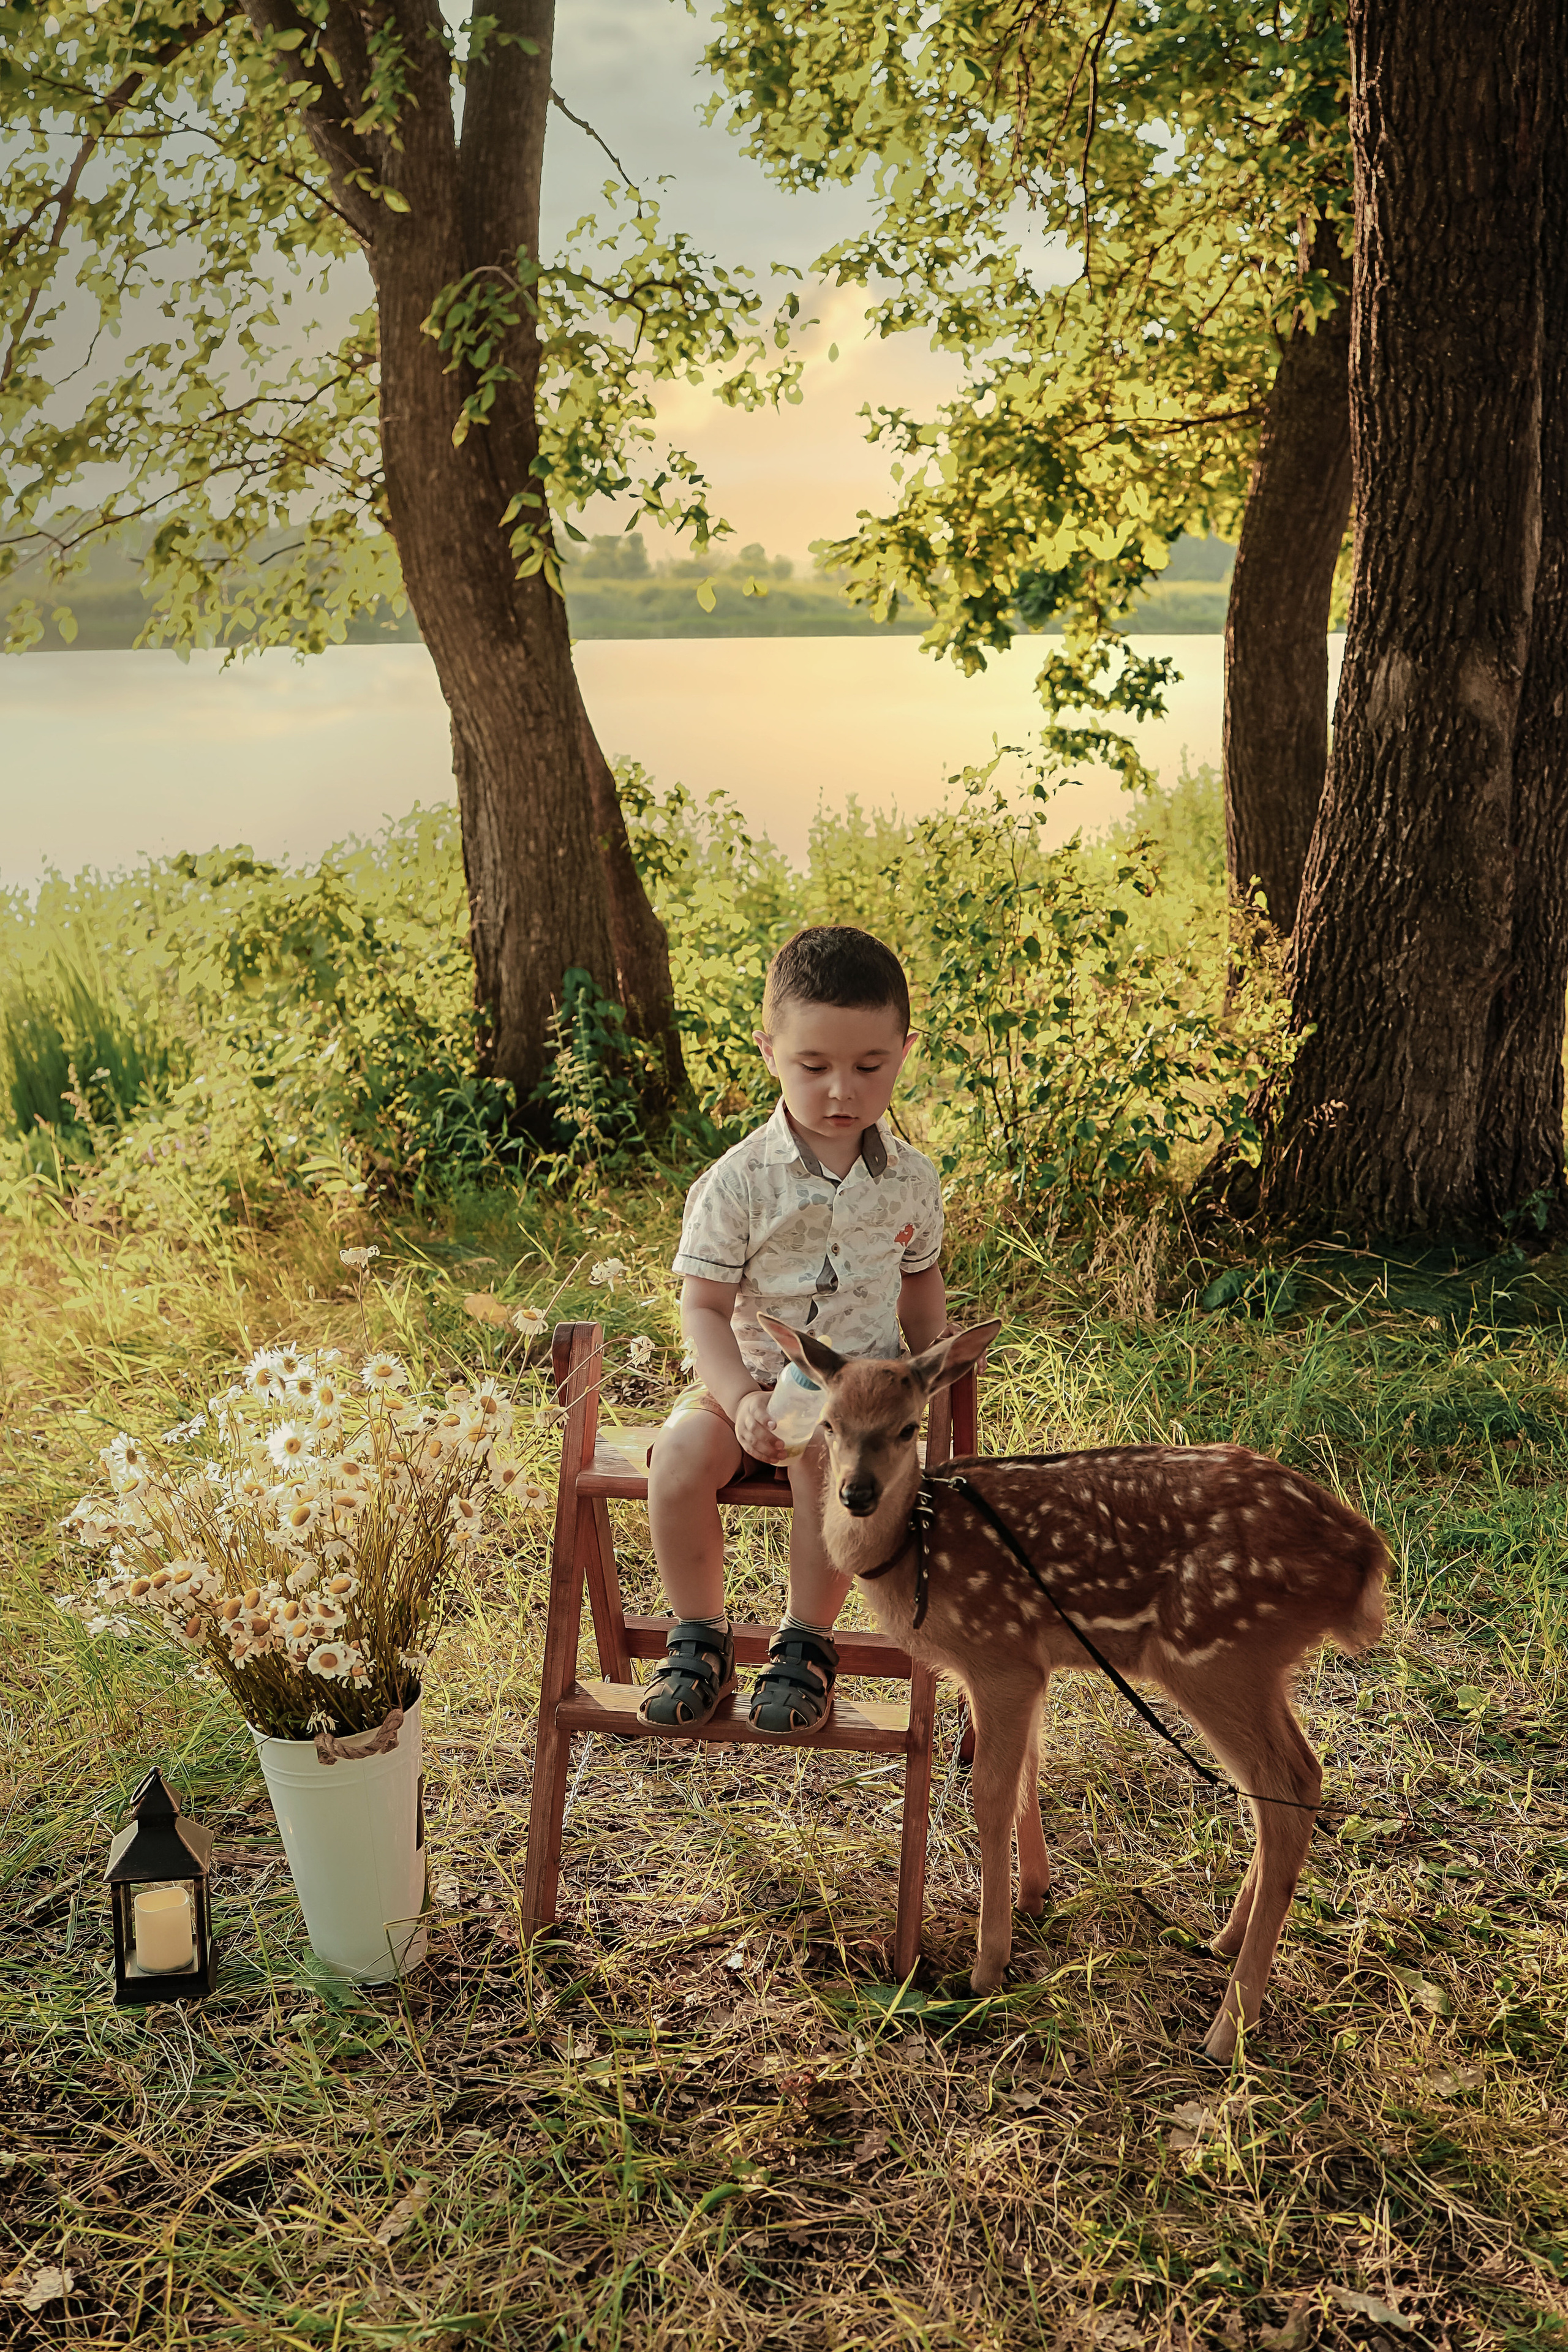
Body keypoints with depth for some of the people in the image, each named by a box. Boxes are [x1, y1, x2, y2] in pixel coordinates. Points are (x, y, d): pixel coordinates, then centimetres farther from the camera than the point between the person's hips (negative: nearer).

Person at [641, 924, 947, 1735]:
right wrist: (743, 1400, -23)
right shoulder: (739, 1181, -9)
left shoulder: (911, 1179, 2)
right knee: (681, 1454, -29)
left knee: (828, 1458, -34)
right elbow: (704, 1307, -9)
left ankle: (806, 1643, -13)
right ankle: (699, 1636, -6)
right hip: (751, 1376, 0)